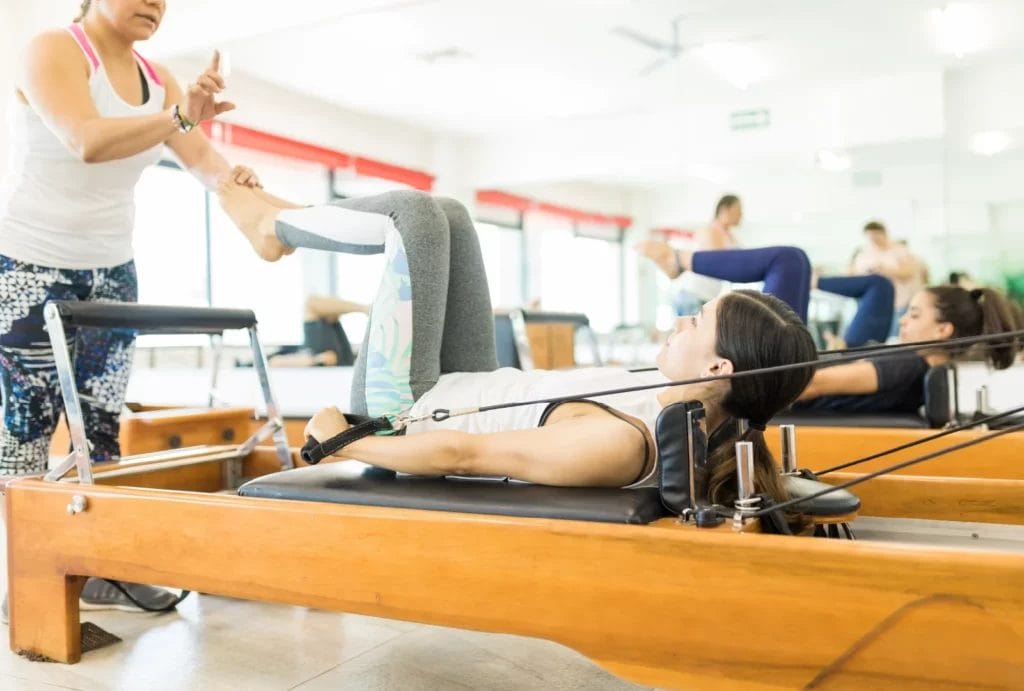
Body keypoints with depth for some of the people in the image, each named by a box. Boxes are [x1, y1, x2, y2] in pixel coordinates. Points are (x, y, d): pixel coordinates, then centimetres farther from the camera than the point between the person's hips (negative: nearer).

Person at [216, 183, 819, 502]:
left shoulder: (619, 444, -38)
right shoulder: (691, 421, -14)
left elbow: (455, 454, -32)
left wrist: (339, 440, -22)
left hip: (404, 414, -7)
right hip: (468, 391, 8)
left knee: (416, 213, -5)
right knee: (445, 215, 9)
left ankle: (275, 223, 25)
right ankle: (281, 221, 31)